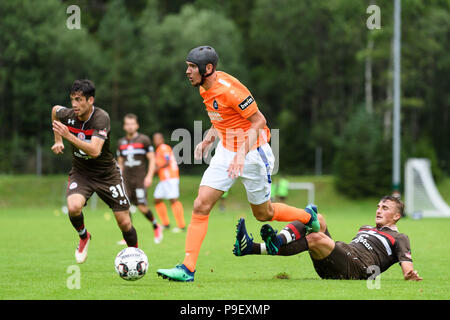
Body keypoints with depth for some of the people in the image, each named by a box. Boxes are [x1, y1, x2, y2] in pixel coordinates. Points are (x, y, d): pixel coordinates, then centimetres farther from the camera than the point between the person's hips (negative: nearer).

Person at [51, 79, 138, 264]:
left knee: (124, 223, -1)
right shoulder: (67, 115, -13)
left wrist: (69, 136, -44)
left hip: (107, 174, -2)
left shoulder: (101, 118, -26)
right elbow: (55, 109, 14)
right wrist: (58, 140, 14)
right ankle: (83, 237, 4)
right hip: (80, 173, 2)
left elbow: (95, 151, -37)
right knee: (73, 207, -28)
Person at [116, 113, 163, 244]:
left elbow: (152, 159, -1)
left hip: (140, 178, -4)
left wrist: (149, 176, -11)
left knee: (142, 207, -11)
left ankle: (156, 227, 15)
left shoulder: (144, 140, 0)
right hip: (126, 179, 4)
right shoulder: (121, 142, 13)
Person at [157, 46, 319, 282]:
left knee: (263, 213, 9)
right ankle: (187, 268, -10)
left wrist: (242, 153, -29)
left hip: (252, 153, -7)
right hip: (226, 152, 7)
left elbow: (259, 121, -21)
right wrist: (208, 140, 4)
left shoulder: (229, 89, -25)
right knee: (200, 206, -8)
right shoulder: (204, 88, 2)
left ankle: (309, 218, 38)